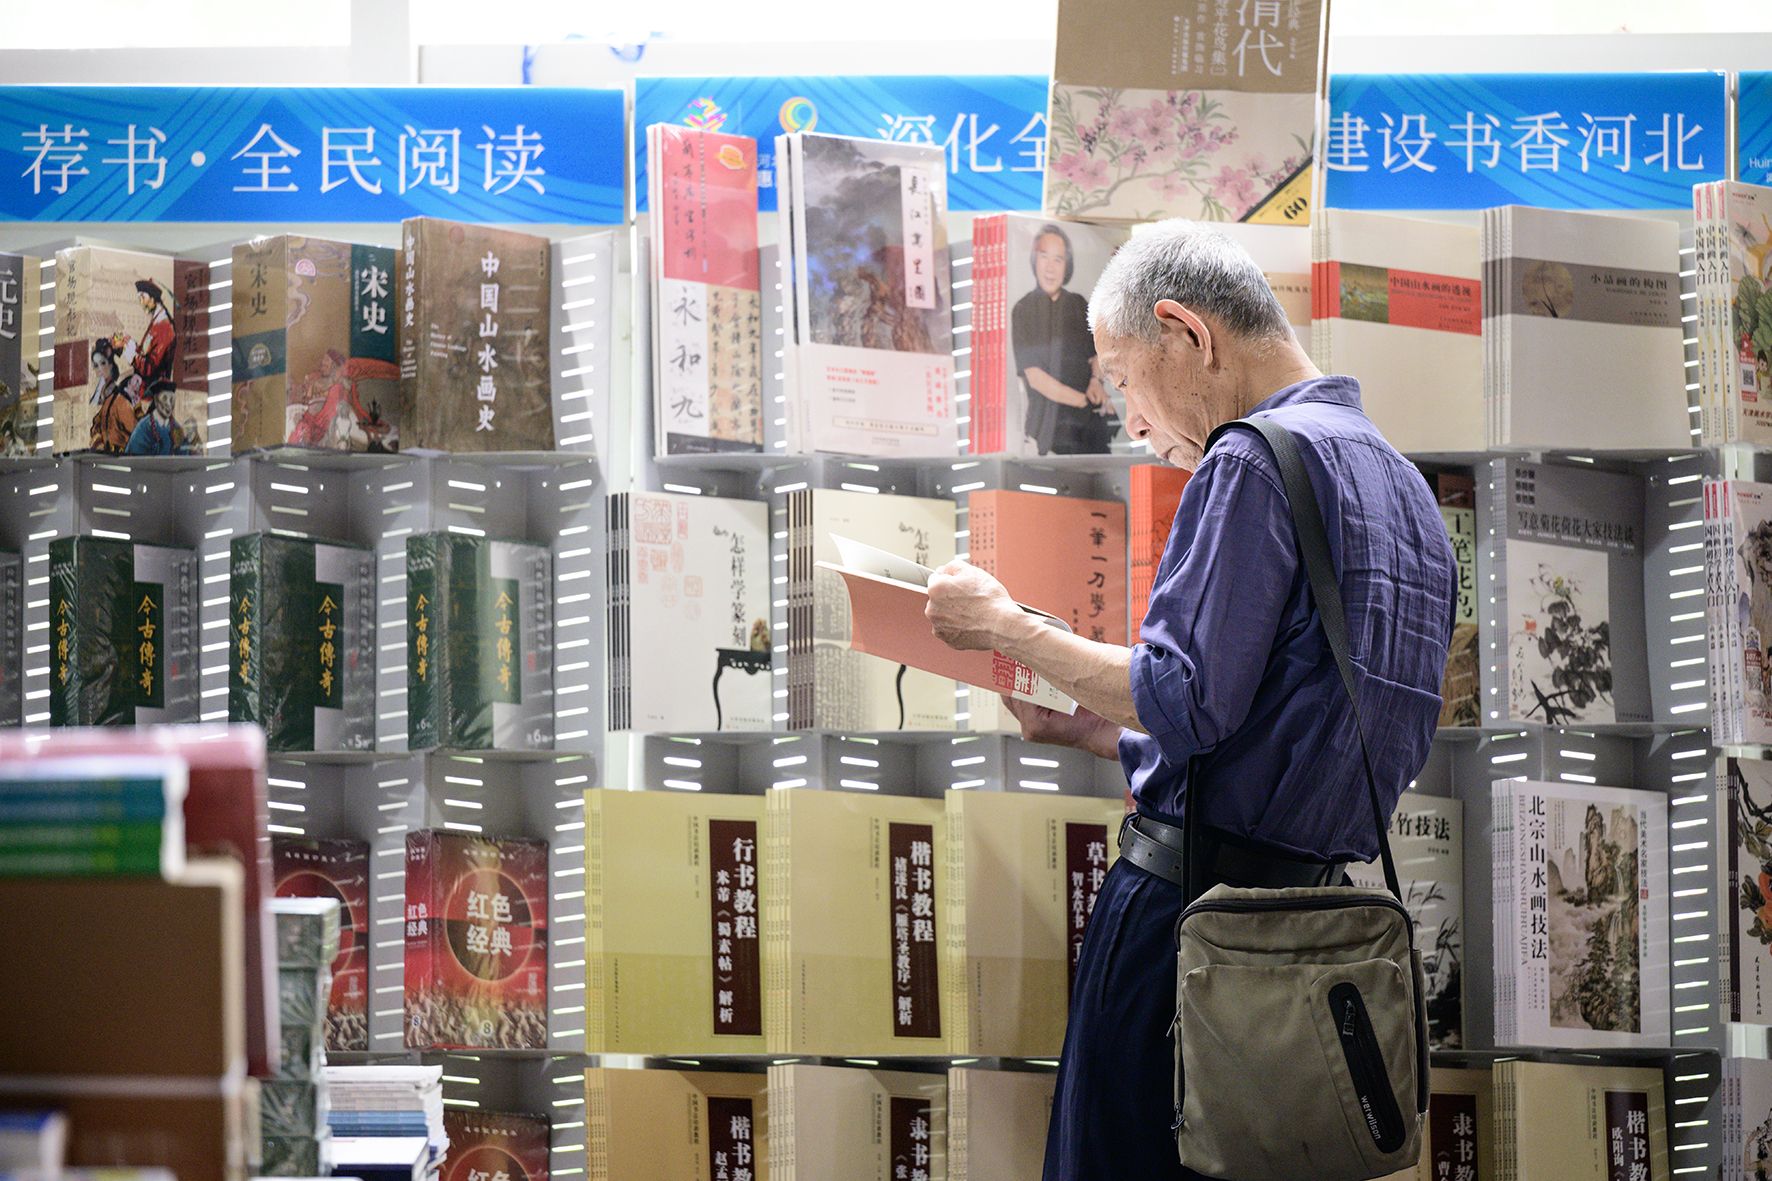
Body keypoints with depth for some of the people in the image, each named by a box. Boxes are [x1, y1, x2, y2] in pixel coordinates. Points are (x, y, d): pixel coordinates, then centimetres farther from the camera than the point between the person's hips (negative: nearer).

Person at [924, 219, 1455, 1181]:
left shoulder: (1254, 461, -11)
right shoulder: (1401, 482, 19)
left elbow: (1186, 701, -18)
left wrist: (1009, 627, -6)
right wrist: (1090, 732, 22)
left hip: (1194, 897, -9)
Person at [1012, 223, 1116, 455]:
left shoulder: (1079, 305, 12)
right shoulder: (1023, 311, -1)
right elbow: (1035, 378, -6)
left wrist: (1096, 381, 1)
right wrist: (1085, 401, -10)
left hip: (1091, 420, 4)